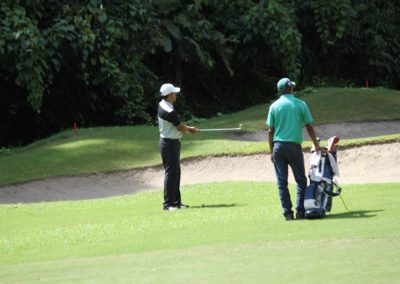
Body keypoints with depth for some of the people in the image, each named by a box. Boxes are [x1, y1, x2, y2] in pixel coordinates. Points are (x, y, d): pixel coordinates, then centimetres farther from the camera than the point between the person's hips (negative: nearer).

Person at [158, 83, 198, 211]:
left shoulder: (162, 105, 5)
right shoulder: (169, 111, -24)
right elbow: (181, 127, -11)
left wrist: (187, 128, 9)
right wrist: (190, 129, 8)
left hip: (167, 142, 10)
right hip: (170, 144, -10)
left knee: (176, 172, 13)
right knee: (171, 173, -7)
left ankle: (176, 201, 17)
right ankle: (168, 204, -5)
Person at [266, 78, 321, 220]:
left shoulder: (274, 106, 2)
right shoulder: (301, 104, 0)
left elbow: (270, 131, 1)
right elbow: (309, 127, 2)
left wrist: (272, 151, 8)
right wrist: (316, 145, 13)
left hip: (278, 146, 1)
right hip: (294, 146, -1)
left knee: (282, 182, 5)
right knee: (301, 180, 8)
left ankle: (288, 212, 1)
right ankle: (300, 211, -2)